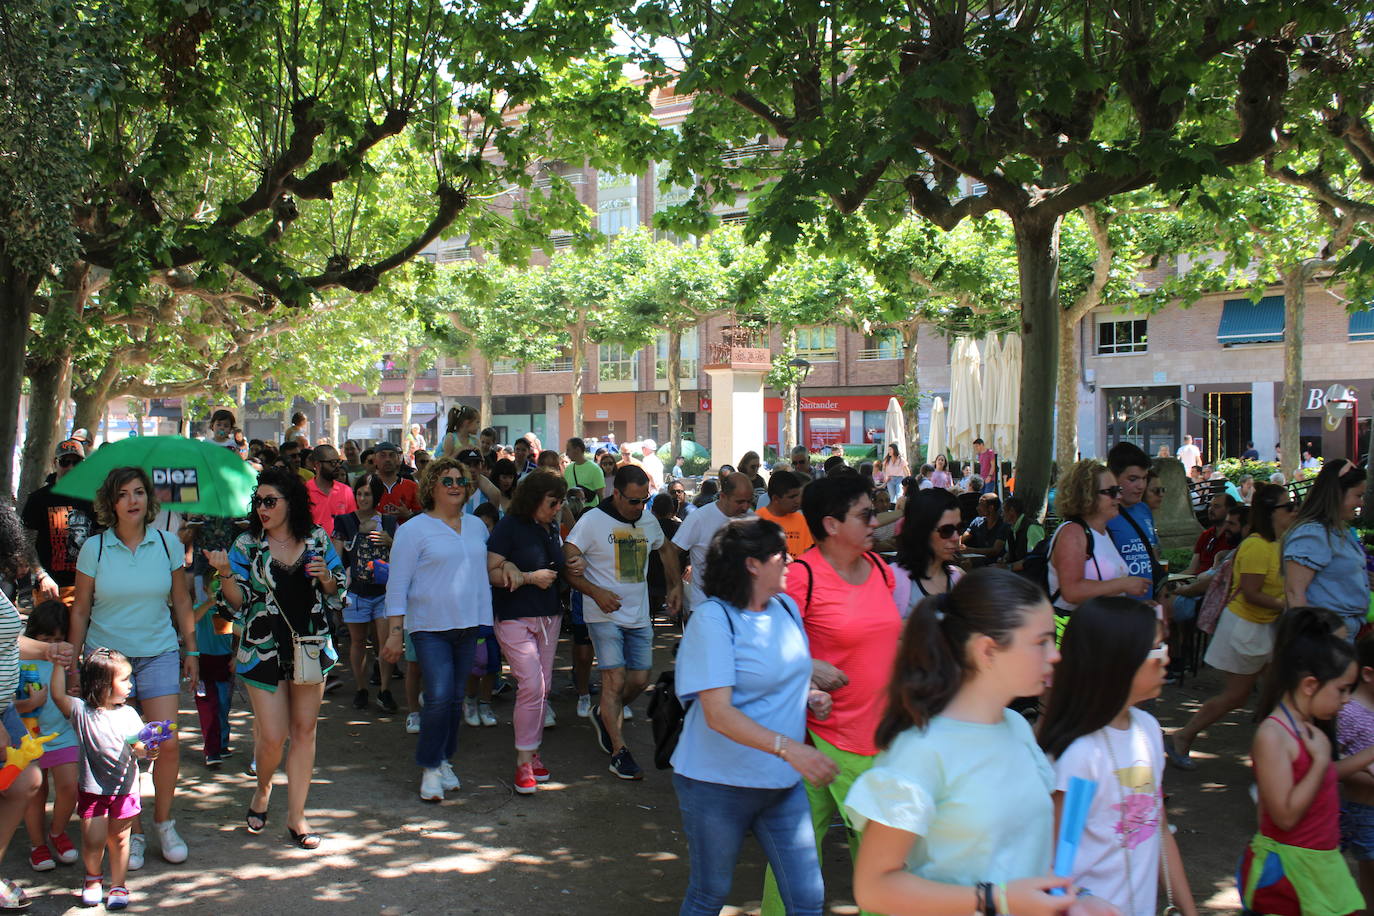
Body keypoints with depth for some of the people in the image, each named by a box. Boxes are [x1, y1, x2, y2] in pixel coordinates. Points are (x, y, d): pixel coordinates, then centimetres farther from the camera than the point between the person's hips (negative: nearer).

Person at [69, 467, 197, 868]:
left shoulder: (168, 544, 1)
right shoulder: (94, 548, -2)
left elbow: (182, 600, 9)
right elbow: (80, 609, 4)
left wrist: (191, 650, 9)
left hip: (158, 654, 1)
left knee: (167, 744, -8)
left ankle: (164, 822, 14)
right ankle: (132, 833, 15)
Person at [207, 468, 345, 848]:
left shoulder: (317, 540, 3)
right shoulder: (246, 545, -1)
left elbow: (338, 592, 10)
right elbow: (239, 602, -3)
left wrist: (326, 579, -11)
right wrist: (226, 575, -21)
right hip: (264, 650, -2)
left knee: (304, 730, 5)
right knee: (272, 735, -4)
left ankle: (296, 816, 16)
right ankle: (262, 791, 29)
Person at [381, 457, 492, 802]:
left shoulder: (477, 526, 11)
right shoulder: (414, 530, -4)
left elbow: (488, 567, 24)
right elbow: (397, 584, -5)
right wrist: (395, 632, -9)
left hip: (468, 626, 5)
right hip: (430, 627, -5)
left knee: (456, 698, 9)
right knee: (439, 697, -13)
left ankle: (444, 760, 23)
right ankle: (430, 768, 2)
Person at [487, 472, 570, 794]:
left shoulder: (552, 529, 11)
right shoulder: (509, 526, -10)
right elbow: (490, 572, -14)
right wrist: (529, 577, -18)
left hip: (549, 616, 7)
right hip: (515, 618, -7)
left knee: (543, 687, 9)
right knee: (531, 685, -15)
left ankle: (533, 752, 21)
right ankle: (523, 762, -5)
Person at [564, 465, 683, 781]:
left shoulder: (648, 521, 6)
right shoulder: (593, 521, -11)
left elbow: (666, 548, 26)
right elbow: (566, 564, -13)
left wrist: (676, 585, 14)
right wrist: (596, 592, -23)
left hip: (639, 615, 6)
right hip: (605, 615, -6)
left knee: (640, 680, 8)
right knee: (615, 681, -10)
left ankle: (603, 714, 36)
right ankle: (619, 752, -1)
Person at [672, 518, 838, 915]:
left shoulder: (787, 607, 5)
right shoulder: (712, 618, -17)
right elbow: (718, 713, -25)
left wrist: (812, 694, 1)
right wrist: (789, 749, -36)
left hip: (783, 781, 6)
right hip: (719, 783, -6)